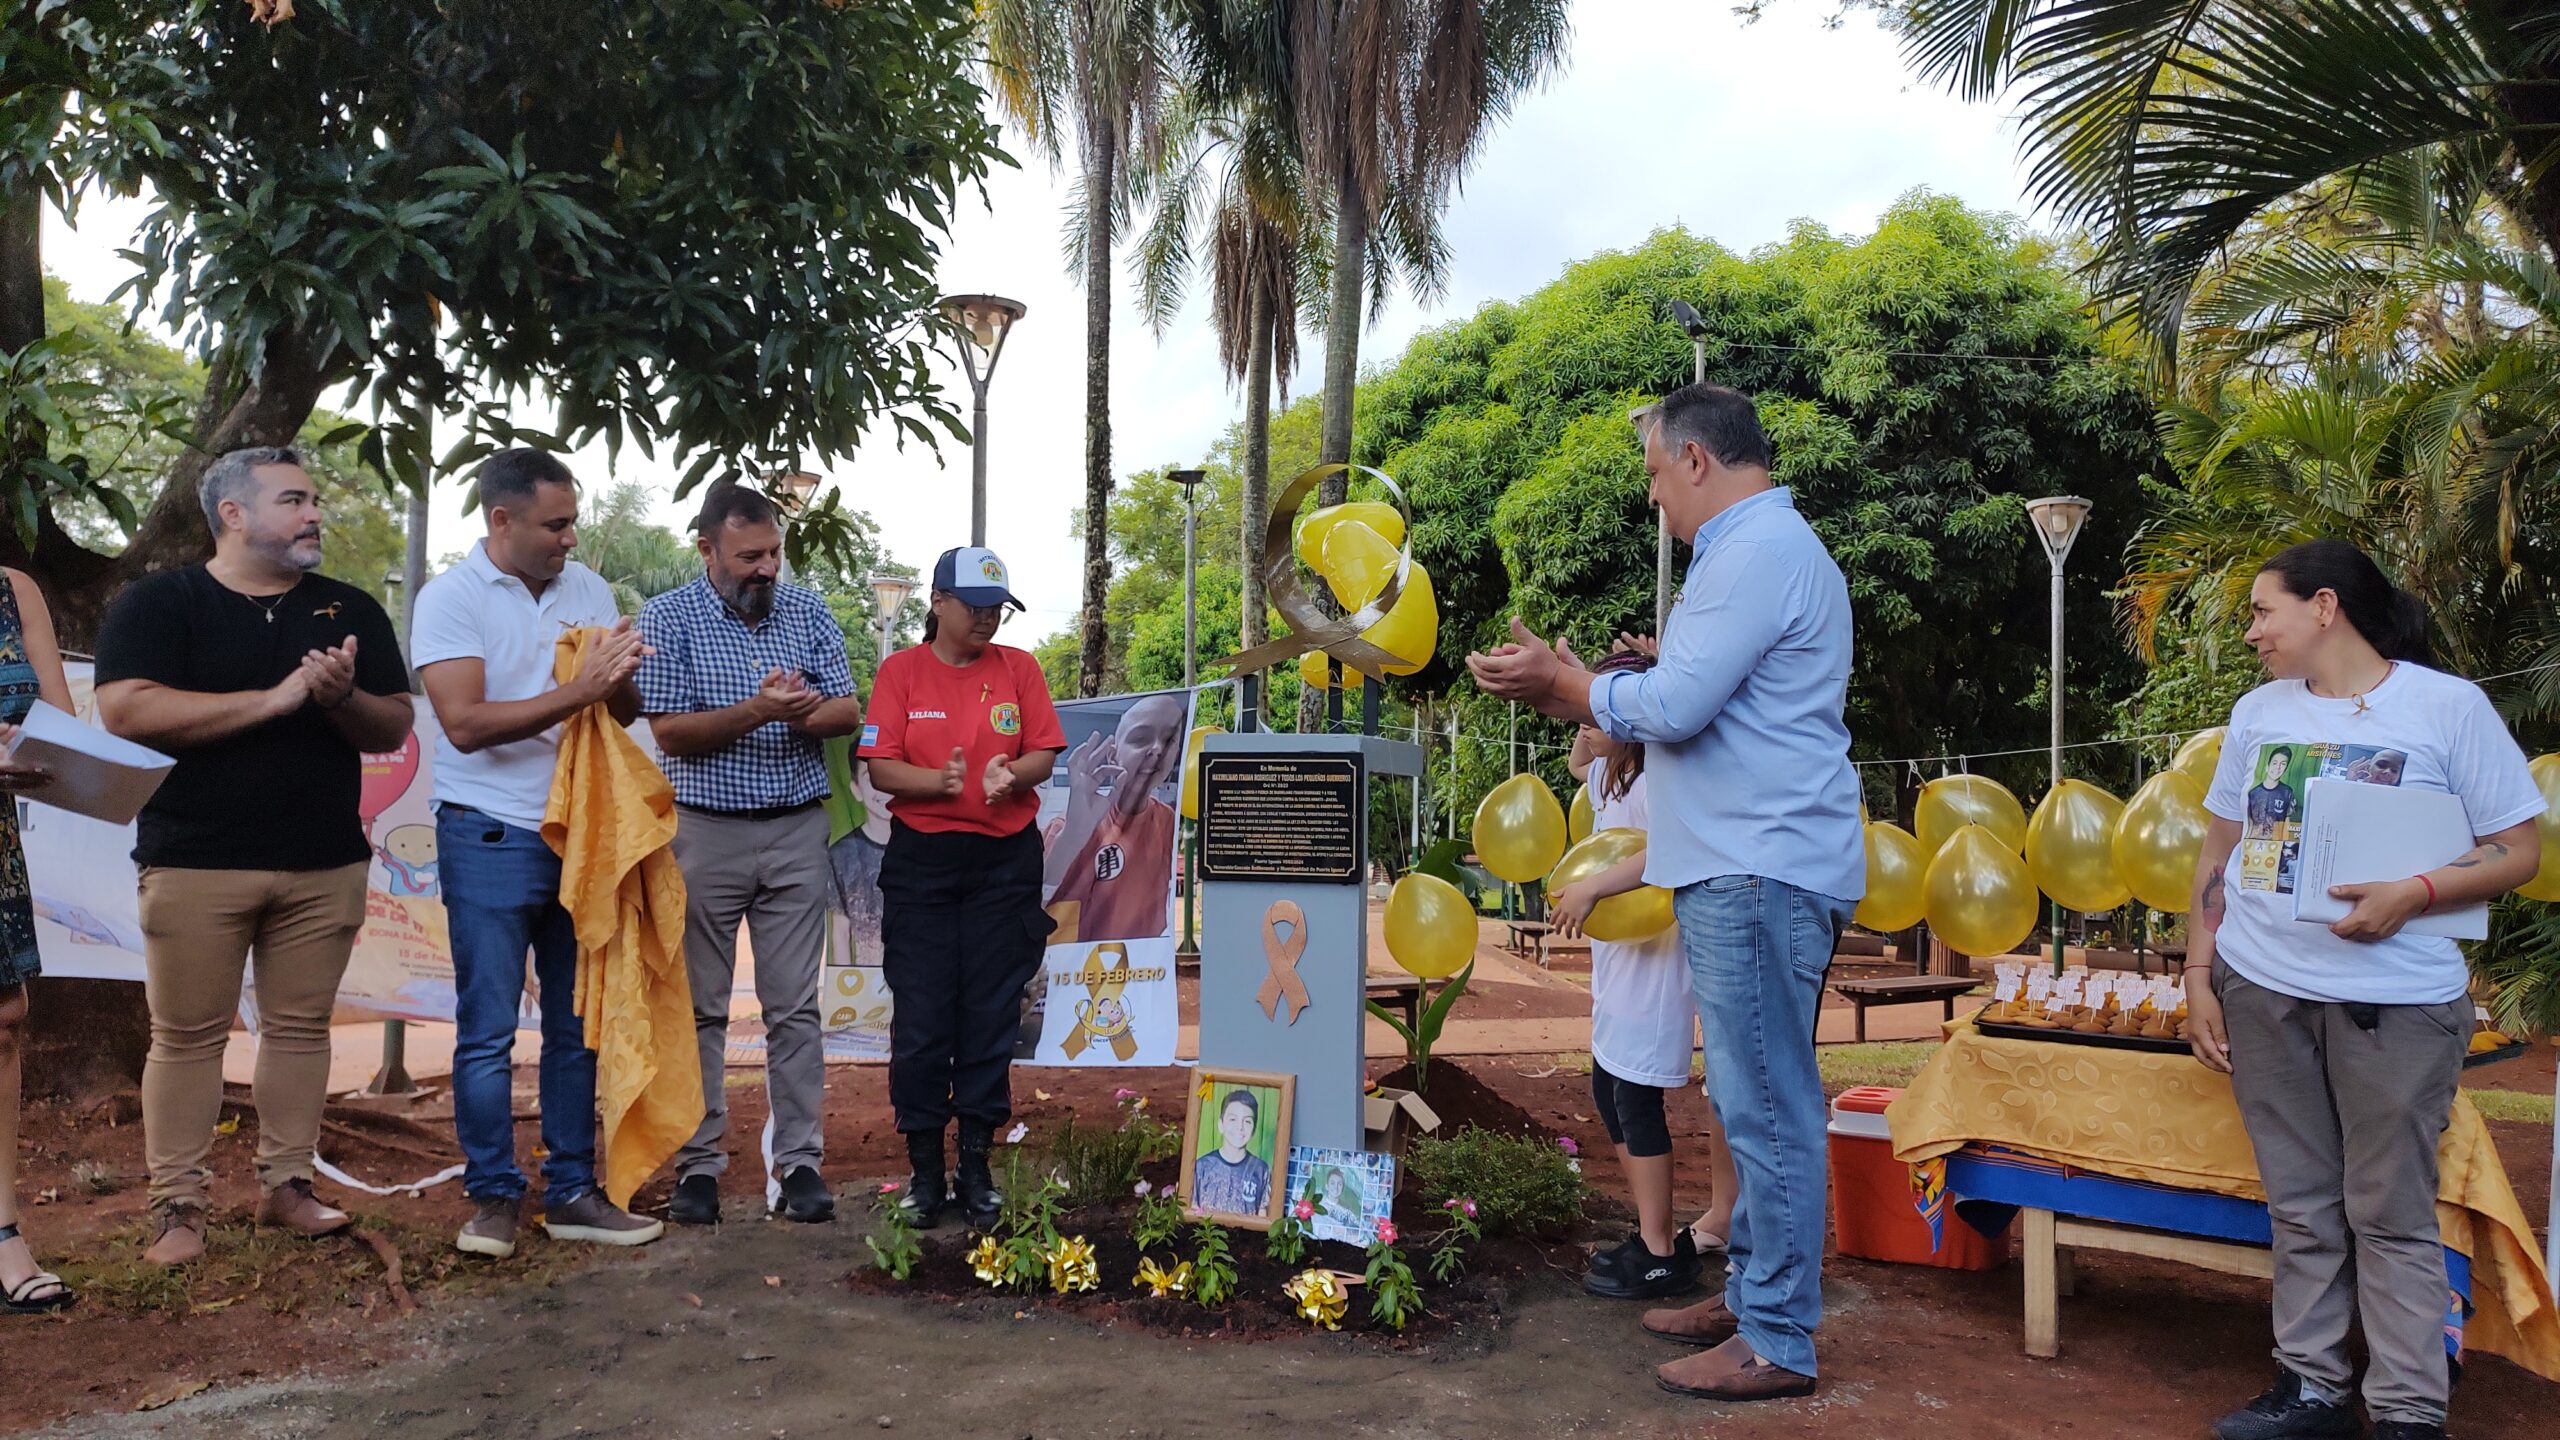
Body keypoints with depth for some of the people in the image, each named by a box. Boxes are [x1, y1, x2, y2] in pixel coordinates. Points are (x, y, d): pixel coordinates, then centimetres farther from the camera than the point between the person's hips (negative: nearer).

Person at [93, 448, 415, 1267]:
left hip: (325, 862, 3)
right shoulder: (159, 604, 0)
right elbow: (126, 712, -15)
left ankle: (286, 1185, 18)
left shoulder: (350, 611, 11)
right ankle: (177, 1207, 10)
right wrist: (274, 698, -18)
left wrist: (342, 698, -13)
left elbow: (394, 729, 9)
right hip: (197, 861, -3)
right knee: (187, 1036, 2)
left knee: (301, 1026, 7)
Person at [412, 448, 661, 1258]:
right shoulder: (450, 599, -7)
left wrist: (622, 680, -14)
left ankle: (571, 1192, 19)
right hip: (491, 841, -5)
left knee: (577, 1026, 10)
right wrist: (577, 693, -24)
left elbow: (625, 713, 9)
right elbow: (465, 723, -18)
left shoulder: (588, 590, 8)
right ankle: (494, 1198, 14)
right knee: (487, 1033, 1)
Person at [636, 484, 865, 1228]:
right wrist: (757, 711, -22)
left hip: (797, 832, 2)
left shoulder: (808, 610, 7)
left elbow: (849, 710, 6)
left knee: (795, 1008, 4)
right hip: (706, 834, -2)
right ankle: (699, 1166, 15)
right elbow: (669, 731, -9)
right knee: (700, 1008, 5)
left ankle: (800, 1163, 10)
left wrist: (811, 713, -17)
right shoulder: (669, 618, -3)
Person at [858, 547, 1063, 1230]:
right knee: (920, 1015, 0)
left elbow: (1045, 756, 4)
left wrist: (1011, 774, -18)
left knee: (991, 1013, 4)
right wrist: (938, 780, -22)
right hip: (920, 860, -1)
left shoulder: (1019, 668, 7)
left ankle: (976, 1162, 15)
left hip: (1005, 860, 1)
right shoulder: (901, 670, 3)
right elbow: (881, 766, -3)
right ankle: (924, 1165, 13)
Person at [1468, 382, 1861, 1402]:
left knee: (1767, 1106, -4)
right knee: (1756, 1100, 16)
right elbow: (1698, 704, 22)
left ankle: (1777, 1342, 5)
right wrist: (1570, 693, 15)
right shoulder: (1759, 548, 20)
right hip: (1743, 868, 11)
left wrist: (1564, 683, -4)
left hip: (1761, 876, -11)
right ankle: (1751, 1292, 27)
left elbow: (1673, 708, -20)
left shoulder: (1760, 552, -14)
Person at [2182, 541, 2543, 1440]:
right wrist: (2199, 980, 9)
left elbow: (2519, 853, -3)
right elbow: (2218, 857, 14)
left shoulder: (2448, 706, -3)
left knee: (2390, 1214, 1)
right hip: (2260, 991, 4)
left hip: (2396, 1000, -4)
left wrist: (2414, 894, -20)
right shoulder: (2259, 711, 10)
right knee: (2301, 1206, 11)